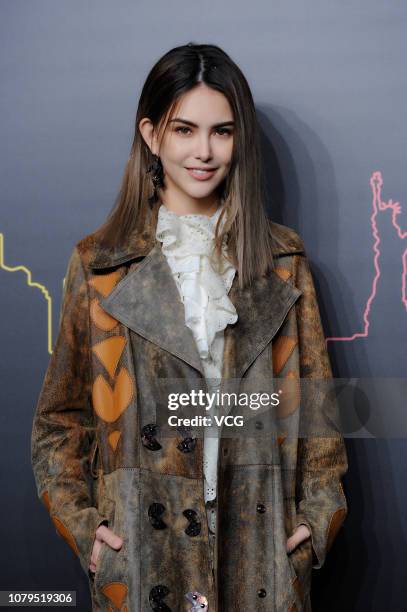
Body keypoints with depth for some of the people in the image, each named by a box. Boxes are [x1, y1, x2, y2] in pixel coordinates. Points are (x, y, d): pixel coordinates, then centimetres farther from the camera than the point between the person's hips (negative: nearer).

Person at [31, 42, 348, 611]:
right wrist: (80, 521, -5)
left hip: (261, 543, 1)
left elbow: (315, 400, 6)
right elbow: (61, 415, 4)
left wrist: (319, 512, -2)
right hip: (140, 545, -1)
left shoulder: (283, 259, 4)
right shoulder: (98, 264, 0)